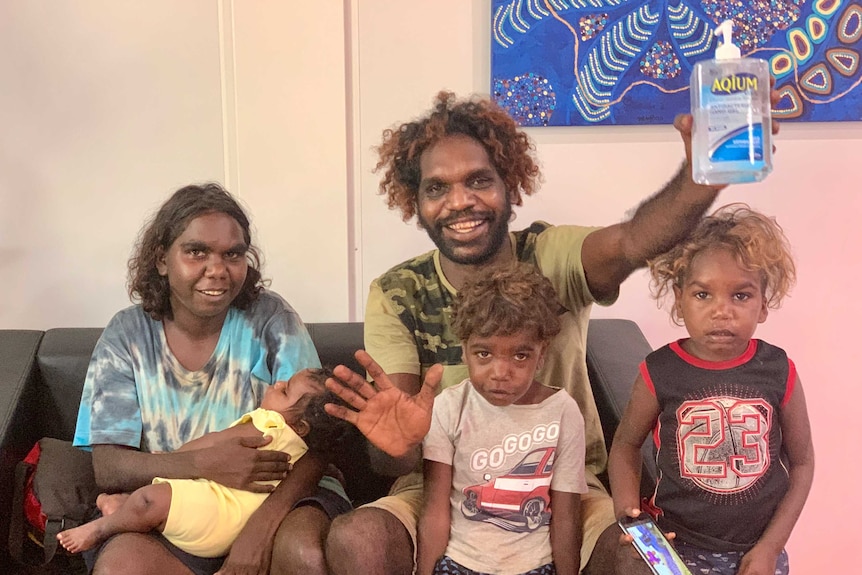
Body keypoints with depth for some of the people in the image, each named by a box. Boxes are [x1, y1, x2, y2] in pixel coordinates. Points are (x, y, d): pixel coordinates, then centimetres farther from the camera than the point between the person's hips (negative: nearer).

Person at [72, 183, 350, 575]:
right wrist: (204, 463, -25)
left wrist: (264, 521, -28)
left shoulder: (269, 318, -3)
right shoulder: (126, 336, 1)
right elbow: (107, 467, -6)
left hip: (275, 499, -1)